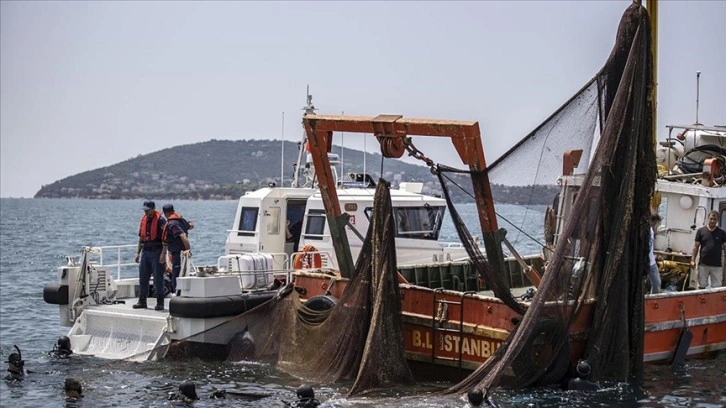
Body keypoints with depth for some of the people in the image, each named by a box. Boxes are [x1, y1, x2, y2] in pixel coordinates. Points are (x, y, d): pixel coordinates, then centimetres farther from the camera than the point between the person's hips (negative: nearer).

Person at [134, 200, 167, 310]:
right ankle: (142, 301, 14)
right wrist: (138, 253, 17)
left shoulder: (160, 220, -8)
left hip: (156, 252, -7)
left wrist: (163, 254, -18)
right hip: (145, 252, 7)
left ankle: (160, 302, 1)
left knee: (158, 278, -4)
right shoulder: (143, 220, 14)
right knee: (143, 277, 7)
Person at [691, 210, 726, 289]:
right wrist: (693, 260, -1)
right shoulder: (701, 231, 3)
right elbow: (696, 246, 6)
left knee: (717, 288, -2)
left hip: (717, 265, 0)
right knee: (702, 286, 6)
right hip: (703, 264, 0)